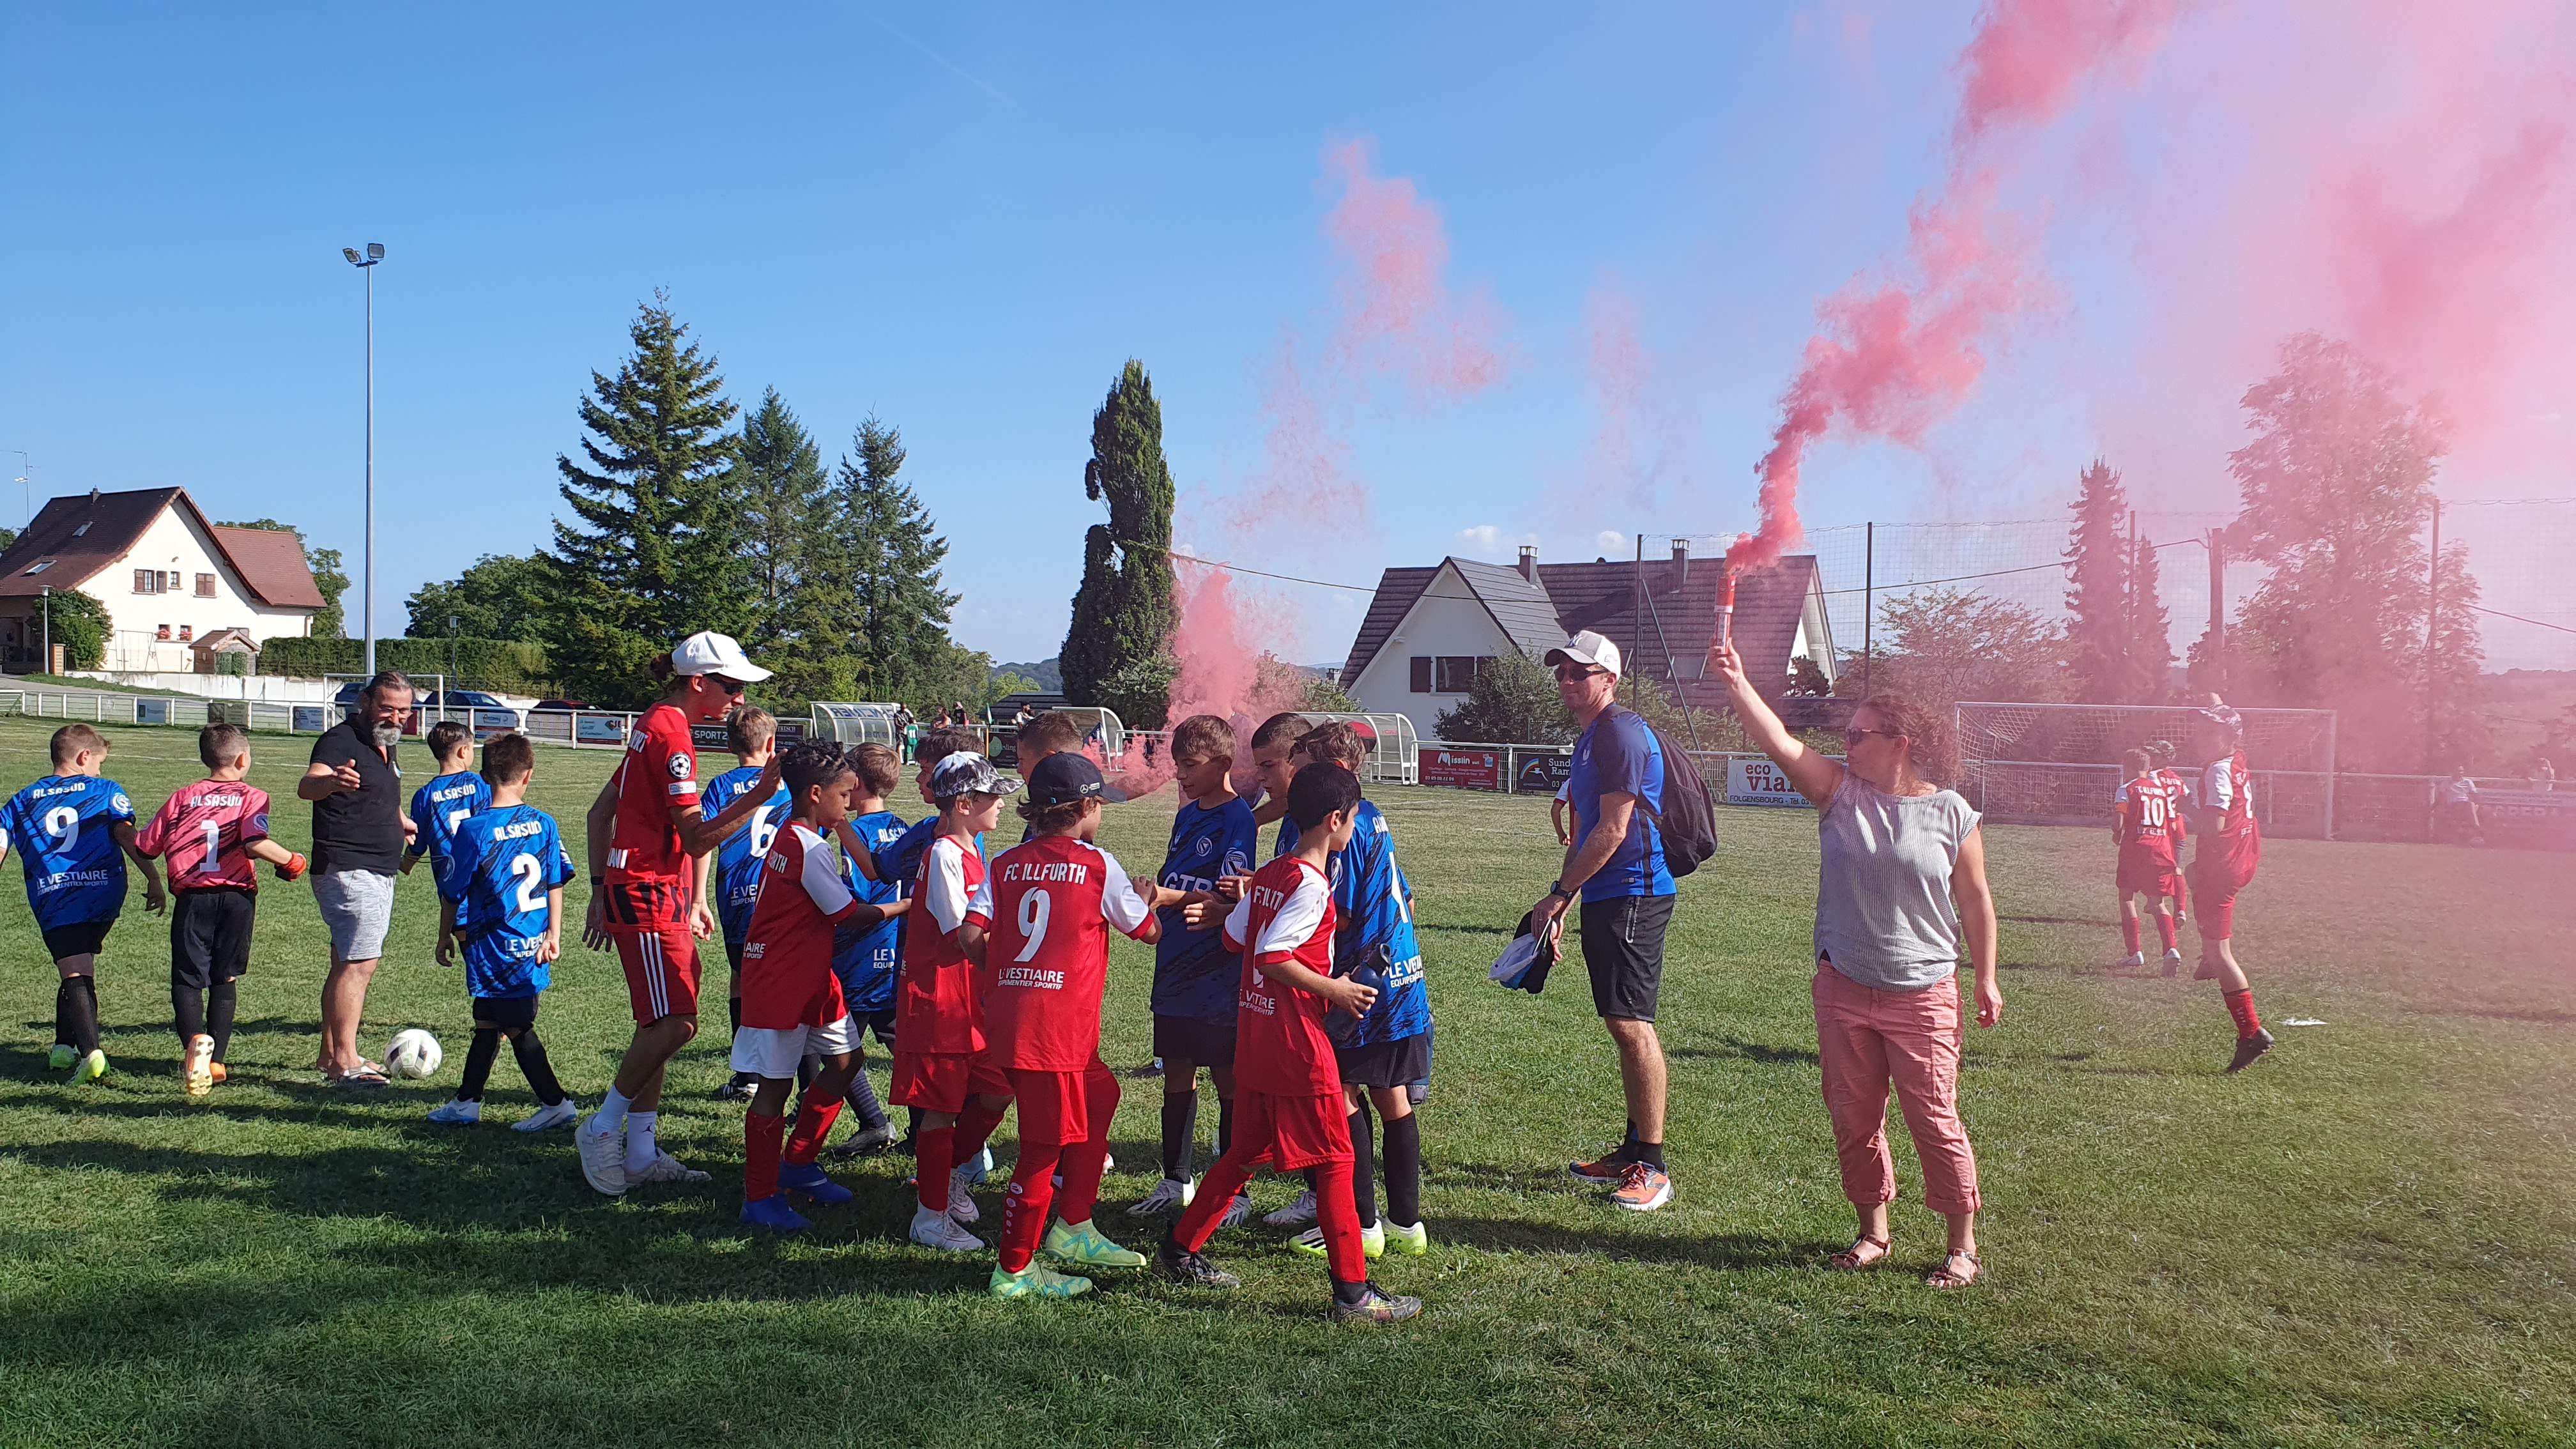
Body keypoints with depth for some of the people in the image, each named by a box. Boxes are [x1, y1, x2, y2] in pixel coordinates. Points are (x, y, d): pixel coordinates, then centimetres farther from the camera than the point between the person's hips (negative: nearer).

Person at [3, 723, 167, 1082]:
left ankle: (90, 1051, -23)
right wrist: (154, 880, -6)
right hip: (103, 895, 0)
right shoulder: (106, 790, 10)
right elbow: (128, 836, -3)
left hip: (51, 899, 0)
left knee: (74, 976, -5)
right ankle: (64, 1046, 22)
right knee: (82, 969, 20)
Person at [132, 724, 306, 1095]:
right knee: (224, 979, 13)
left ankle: (194, 1041, -25)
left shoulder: (183, 797, 10)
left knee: (187, 979, 2)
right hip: (237, 896, 0)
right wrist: (291, 862, -1)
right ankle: (215, 1061, 14)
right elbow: (255, 844, -16)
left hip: (192, 896, 0)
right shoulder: (252, 796, 2)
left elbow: (145, 846, 11)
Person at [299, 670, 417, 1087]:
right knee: (359, 963, -14)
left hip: (379, 873, 10)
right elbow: (306, 787, -36)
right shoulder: (341, 739, -16)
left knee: (347, 964, 15)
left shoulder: (383, 745, 12)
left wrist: (401, 822, 42)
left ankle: (332, 1053, 24)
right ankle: (344, 1064, -12)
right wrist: (331, 781, -56)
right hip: (348, 871, -10)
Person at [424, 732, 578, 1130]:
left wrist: (446, 935, 9)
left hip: (494, 946, -6)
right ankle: (466, 1103, 29)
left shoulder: (473, 829, -13)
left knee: (517, 1029, 4)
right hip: (533, 946, 6)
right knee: (486, 1023, 18)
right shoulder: (544, 824, -1)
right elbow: (556, 883, 3)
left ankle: (556, 1104, 7)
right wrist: (553, 934, 10)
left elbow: (455, 891, -5)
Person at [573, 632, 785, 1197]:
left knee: (660, 1024, 11)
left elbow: (599, 815, 19)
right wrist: (756, 799, -29)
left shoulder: (654, 726, 16)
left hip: (653, 892, 11)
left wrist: (602, 890, 20)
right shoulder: (671, 734, -16)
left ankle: (640, 1151, 17)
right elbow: (696, 838, -20)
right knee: (675, 1022, -12)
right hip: (649, 894, -11)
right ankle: (601, 1129, 3)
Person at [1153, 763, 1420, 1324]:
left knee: (1246, 1153, 20)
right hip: (1298, 1045, -9)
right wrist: (1335, 990, -15)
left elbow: (1233, 938, 15)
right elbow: (1272, 956, -24)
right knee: (1335, 1161, 0)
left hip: (1254, 1036, 9)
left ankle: (1179, 1249, 27)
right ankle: (1353, 1290, 5)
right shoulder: (1311, 885, -16)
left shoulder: (1268, 874, 9)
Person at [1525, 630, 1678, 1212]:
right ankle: (1632, 1152, 23)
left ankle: (1653, 1168, -4)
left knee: (1632, 1024, -10)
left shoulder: (1621, 733, -13)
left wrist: (1559, 894, -10)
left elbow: (1612, 831, -17)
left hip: (1633, 896, -10)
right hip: (1605, 898, 10)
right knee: (1625, 1025, 14)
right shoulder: (1589, 738, 19)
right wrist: (1561, 904, 17)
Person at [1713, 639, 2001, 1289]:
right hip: (1842, 990, 3)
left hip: (1922, 994, -3)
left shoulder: (1951, 814, -5)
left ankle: (1963, 1246, 17)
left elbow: (1975, 901, 2)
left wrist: (1986, 979, 4)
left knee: (1935, 1121, 1)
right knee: (1854, 1118, 11)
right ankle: (1873, 1232, 29)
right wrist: (1737, 683, -24)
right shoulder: (1840, 791, 0)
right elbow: (1780, 744, -13)